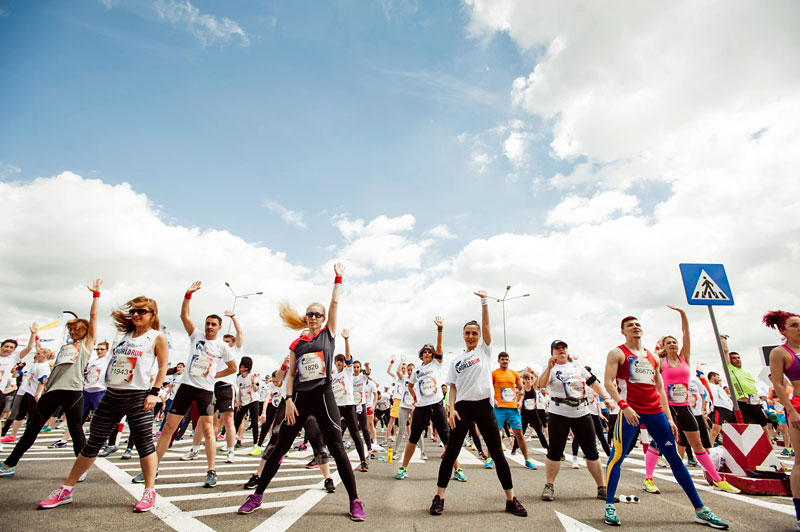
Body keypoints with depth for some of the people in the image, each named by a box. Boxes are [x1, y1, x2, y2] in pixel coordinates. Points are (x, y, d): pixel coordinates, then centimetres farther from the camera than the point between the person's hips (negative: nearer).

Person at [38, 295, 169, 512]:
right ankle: (65, 490, 28)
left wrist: (154, 392, -13)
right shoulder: (125, 333, 15)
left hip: (137, 396, -6)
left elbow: (163, 367, -7)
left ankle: (149, 492, 8)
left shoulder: (157, 337, -3)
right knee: (92, 443, 15)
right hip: (111, 395, 7)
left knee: (144, 444, -2)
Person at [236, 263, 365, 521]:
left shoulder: (328, 334, 3)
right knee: (279, 447, 9)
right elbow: (290, 375, 8)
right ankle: (257, 496, 25)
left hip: (323, 396, -2)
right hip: (299, 398, 3)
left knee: (336, 448, -2)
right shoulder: (297, 344, 8)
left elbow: (334, 303, 0)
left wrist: (338, 277, 0)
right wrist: (288, 400, -3)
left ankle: (355, 501, 7)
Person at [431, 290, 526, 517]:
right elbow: (452, 388, 8)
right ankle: (439, 498, 12)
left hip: (484, 406, -1)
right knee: (451, 453, 1)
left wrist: (484, 300, -12)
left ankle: (511, 499, 18)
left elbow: (486, 324, -5)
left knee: (497, 454, 5)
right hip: (463, 407, 1)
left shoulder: (484, 350, 7)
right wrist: (451, 409, -7)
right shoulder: (456, 361, 11)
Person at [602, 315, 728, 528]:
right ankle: (609, 506, 3)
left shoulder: (652, 357, 18)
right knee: (617, 456, -7)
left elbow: (659, 388, 19)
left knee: (675, 459, 10)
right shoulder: (617, 353, 0)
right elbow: (608, 382, -8)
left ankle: (700, 510, 20)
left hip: (655, 412, 6)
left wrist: (669, 418, 13)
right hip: (630, 411, -5)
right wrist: (624, 406, -19)